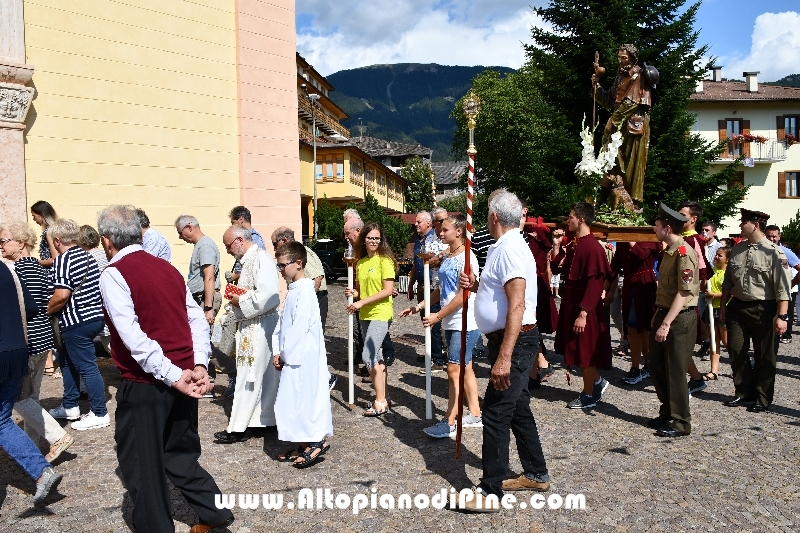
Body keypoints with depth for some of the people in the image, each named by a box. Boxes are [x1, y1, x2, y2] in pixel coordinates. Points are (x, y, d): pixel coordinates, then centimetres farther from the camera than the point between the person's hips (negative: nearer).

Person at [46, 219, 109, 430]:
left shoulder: (62, 260, -15)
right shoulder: (87, 256, 10)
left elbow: (62, 295, -24)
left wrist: (47, 310, -7)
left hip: (77, 322, -9)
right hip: (95, 316, 9)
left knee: (87, 367, -1)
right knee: (67, 359, 22)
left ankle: (100, 414, 7)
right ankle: (69, 406, 31)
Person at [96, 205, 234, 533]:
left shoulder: (113, 274, -11)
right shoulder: (167, 268, 9)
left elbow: (133, 337, -22)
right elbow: (198, 320, 3)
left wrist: (173, 377, -20)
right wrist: (199, 365, -5)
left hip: (145, 384, -7)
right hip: (183, 378, 7)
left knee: (142, 464, 11)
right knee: (179, 454, 22)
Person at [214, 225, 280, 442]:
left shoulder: (262, 259, -16)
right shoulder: (249, 260, 14)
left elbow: (268, 295, -26)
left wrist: (240, 301, -14)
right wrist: (236, 294, 3)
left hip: (259, 327, -10)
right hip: (250, 327, 10)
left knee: (248, 377, -3)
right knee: (263, 376, 15)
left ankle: (238, 428, 4)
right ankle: (261, 419, 24)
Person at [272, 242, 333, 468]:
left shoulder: (304, 290, -16)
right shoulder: (294, 289, 14)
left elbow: (299, 326, -21)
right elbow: (282, 324, 14)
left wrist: (285, 354, -14)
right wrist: (278, 352, 6)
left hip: (301, 356, -10)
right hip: (292, 355, 10)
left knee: (301, 396, -4)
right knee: (293, 398, 13)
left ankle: (315, 442, 7)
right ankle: (304, 446, 23)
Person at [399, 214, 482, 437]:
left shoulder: (466, 258, -16)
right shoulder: (447, 258, 12)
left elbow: (464, 295, -20)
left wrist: (438, 316, -17)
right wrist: (419, 306, 12)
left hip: (464, 324, -9)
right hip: (451, 323, 9)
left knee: (454, 370, -6)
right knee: (465, 369, 15)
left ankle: (449, 423, 0)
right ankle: (474, 415, 25)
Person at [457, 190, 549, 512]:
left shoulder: (510, 249, -20)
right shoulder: (504, 247, 12)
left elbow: (517, 306, -27)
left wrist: (504, 357, -30)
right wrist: (476, 286, 8)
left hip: (514, 341, -11)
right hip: (508, 341, 11)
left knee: (496, 413, -5)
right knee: (518, 408, 19)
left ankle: (490, 492, 4)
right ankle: (536, 475, 33)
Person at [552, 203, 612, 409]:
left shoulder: (593, 247, -19)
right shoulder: (573, 245, 8)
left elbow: (595, 284, -22)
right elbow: (558, 269, 11)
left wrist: (583, 313, -24)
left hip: (584, 308, -8)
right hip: (570, 303, 9)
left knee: (585, 352, 4)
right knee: (579, 351, 17)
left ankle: (589, 396, 18)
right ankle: (597, 381, 35)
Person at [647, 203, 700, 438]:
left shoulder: (684, 253, -17)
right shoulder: (668, 252, 12)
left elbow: (684, 293, -22)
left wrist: (666, 323, -24)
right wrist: (658, 315, 16)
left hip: (680, 318, -9)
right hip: (664, 314, 9)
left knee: (675, 371, 0)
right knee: (656, 365, 14)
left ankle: (681, 422, 13)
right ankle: (667, 412, 29)